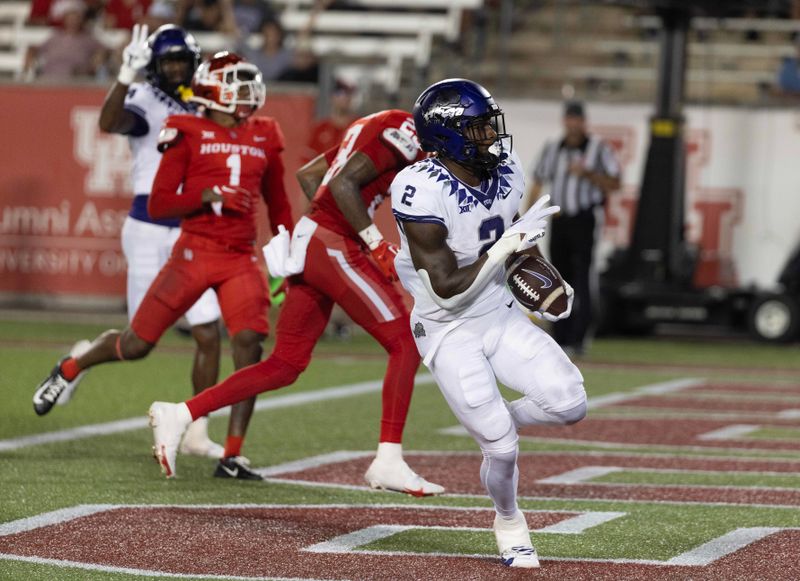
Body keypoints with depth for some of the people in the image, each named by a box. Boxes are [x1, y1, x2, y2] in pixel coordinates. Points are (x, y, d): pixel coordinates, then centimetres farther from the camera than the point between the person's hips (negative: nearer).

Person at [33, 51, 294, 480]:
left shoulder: (263, 139, 10)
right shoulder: (189, 135, -4)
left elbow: (278, 206, 22)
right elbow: (158, 205, -6)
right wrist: (208, 196, -19)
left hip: (241, 259, 3)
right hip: (194, 252, -3)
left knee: (249, 344, -17)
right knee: (137, 343, 4)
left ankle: (232, 456, -13)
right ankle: (69, 370, 36)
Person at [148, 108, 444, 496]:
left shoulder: (374, 130, 22)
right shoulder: (406, 130, -8)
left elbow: (308, 174, 26)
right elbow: (344, 184, -20)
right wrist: (378, 245, -17)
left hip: (307, 244, 10)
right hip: (334, 246, -10)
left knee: (284, 366, 12)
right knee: (406, 344, -7)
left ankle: (178, 415, 12)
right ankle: (388, 461, -11)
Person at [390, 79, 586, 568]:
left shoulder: (506, 171, -3)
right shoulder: (423, 192, -25)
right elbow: (447, 287, -25)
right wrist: (508, 244, -27)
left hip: (502, 317, 6)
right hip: (449, 332, -6)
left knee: (570, 404, -13)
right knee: (502, 448, -9)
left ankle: (499, 423, 18)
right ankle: (509, 524, 23)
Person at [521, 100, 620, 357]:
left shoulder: (598, 148, 1)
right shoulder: (552, 148, 12)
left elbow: (614, 183, 0)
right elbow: (537, 184, 15)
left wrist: (587, 173, -15)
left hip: (584, 220, -4)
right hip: (559, 219, 4)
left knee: (581, 280, -12)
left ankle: (578, 339, -15)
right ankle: (560, 338, 13)